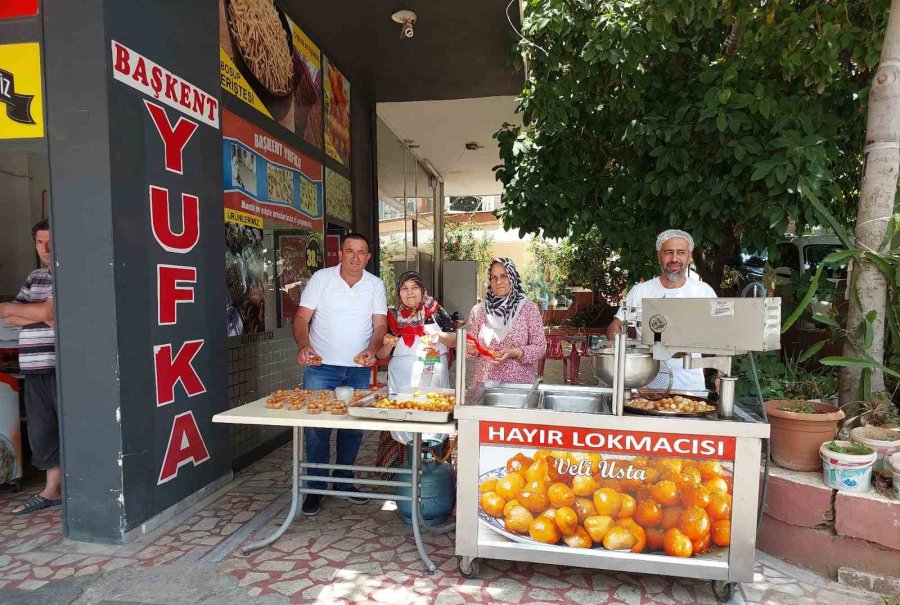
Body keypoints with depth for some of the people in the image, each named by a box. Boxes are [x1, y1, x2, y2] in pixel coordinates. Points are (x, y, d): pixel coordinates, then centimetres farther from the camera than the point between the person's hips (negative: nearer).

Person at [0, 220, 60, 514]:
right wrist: (41, 313, -6)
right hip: (35, 369, 7)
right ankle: (52, 491, 25)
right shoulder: (34, 277, 18)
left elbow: (48, 312, -12)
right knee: (42, 433, 12)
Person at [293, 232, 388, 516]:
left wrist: (371, 350, -20)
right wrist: (304, 345, -24)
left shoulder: (376, 285, 3)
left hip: (359, 369, 3)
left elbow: (380, 325, 0)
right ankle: (315, 489, 14)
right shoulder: (321, 278, -3)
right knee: (316, 427, -2)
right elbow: (302, 317, -6)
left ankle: (344, 482, 28)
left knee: (354, 427, 10)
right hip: (321, 366, -2)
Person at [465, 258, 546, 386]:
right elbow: (472, 349, 7)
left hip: (520, 383, -1)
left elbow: (540, 347, -5)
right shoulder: (478, 310, 1)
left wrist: (514, 353, -19)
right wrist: (471, 349, -14)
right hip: (484, 382, 2)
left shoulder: (529, 308, -6)